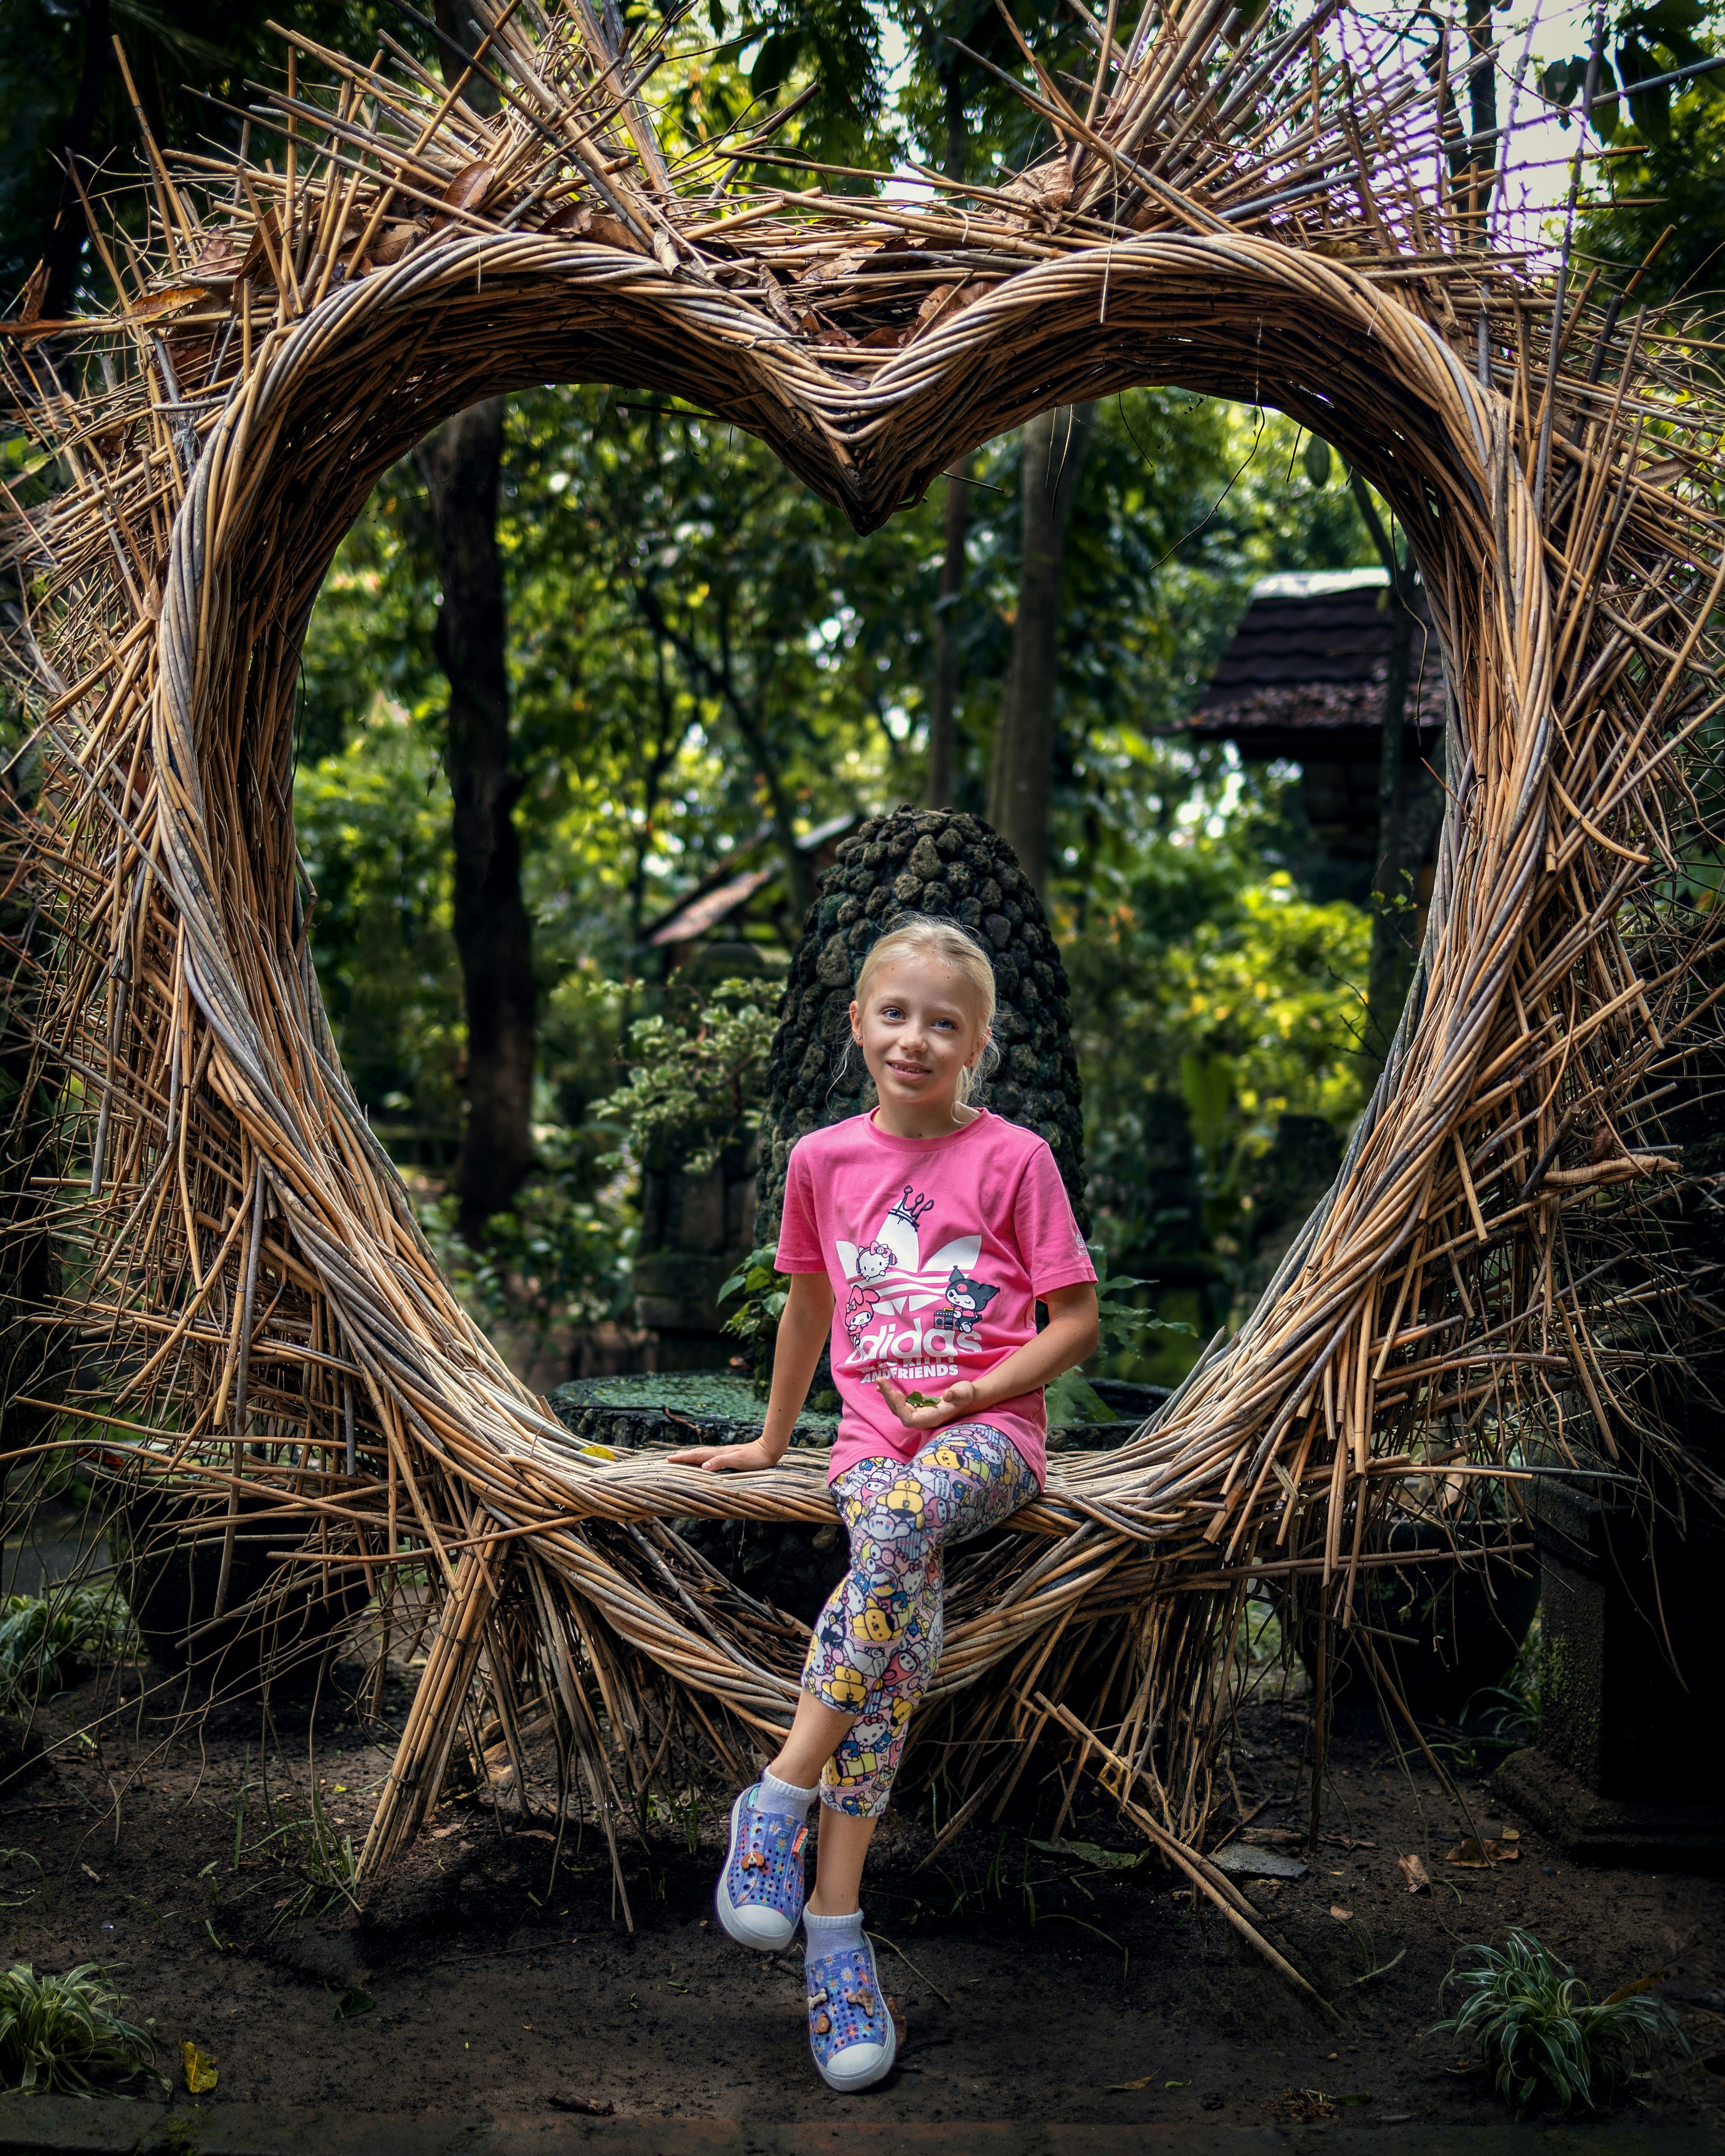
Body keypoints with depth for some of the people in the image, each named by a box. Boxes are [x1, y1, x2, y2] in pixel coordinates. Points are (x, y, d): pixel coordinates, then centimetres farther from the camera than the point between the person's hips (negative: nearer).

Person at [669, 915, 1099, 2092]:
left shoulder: (1013, 1157, 1)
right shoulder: (825, 1159, 10)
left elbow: (1078, 1320, 3)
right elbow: (810, 1304, 24)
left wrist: (978, 1391, -11)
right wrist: (772, 1438, 29)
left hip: (990, 1429, -2)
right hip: (876, 1430, 2)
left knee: (900, 1523, -37)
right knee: (910, 1622, -28)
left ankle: (781, 1795, -27)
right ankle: (835, 1924, -25)